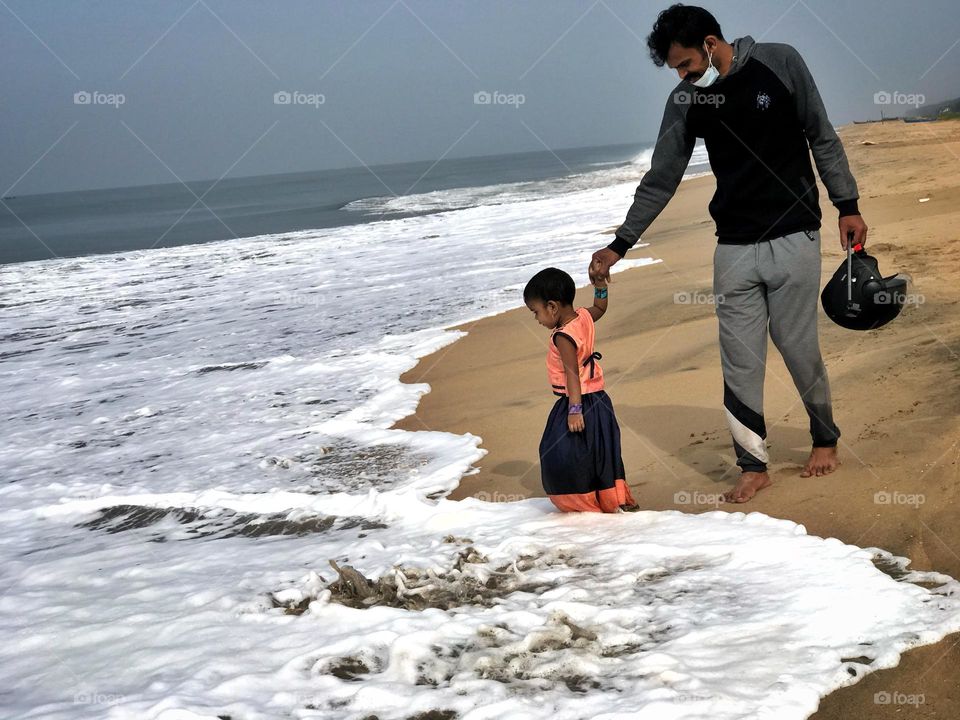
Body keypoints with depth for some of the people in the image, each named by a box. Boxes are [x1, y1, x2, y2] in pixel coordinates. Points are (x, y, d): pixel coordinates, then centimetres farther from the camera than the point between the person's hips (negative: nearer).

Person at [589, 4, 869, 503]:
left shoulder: (780, 64, -5)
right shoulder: (685, 101, 2)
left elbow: (822, 139, 3)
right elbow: (659, 181, 7)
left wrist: (847, 206, 1)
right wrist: (619, 245, 4)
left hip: (793, 238, -3)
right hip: (734, 249, 3)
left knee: (798, 348, 1)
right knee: (739, 360, -1)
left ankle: (825, 439, 25)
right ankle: (753, 466, 10)